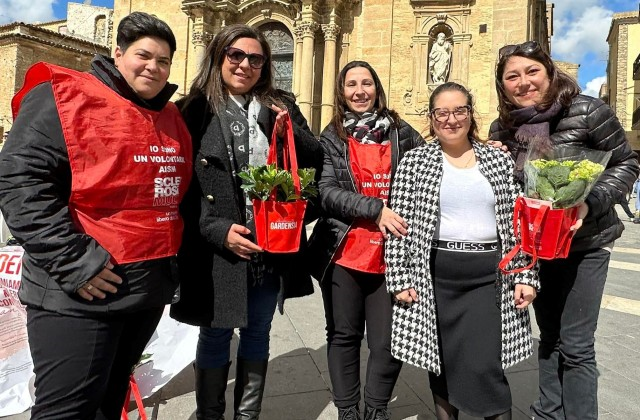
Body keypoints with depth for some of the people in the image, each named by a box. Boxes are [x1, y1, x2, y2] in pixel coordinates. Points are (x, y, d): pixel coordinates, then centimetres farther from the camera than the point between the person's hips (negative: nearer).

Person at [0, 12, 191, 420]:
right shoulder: (64, 97, -8)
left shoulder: (171, 117, 13)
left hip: (151, 288, 7)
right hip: (82, 294, -6)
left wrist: (173, 260, 16)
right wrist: (73, 262, -21)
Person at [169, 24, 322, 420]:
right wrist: (217, 230, -15)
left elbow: (317, 160, 6)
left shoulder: (282, 107, 8)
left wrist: (290, 130, -11)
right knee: (215, 336, 13)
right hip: (218, 250, -3)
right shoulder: (194, 111, -2)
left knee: (257, 334, 17)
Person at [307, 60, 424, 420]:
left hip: (390, 254, 0)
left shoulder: (401, 132, 7)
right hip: (344, 253, 0)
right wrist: (375, 208, -17)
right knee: (344, 335, 12)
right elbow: (327, 191, -7)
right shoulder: (333, 136, 5)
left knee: (388, 340, 3)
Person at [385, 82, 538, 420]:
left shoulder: (499, 160, 7)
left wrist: (526, 275, 1)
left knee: (483, 367, -4)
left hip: (489, 277, 1)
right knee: (441, 362, 11)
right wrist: (400, 279, -7)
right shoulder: (415, 161, 1)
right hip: (435, 277, 0)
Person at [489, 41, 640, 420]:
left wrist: (591, 204, -23)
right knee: (549, 336, 17)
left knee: (575, 346, 0)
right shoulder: (503, 128, 0)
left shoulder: (587, 111, -13)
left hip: (586, 243, -4)